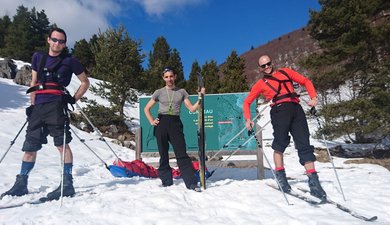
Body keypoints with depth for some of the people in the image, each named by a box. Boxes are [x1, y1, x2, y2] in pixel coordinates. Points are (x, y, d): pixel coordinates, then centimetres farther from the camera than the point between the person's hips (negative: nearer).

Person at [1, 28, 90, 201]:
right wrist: (32, 104, 15)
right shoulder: (38, 57, 19)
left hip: (56, 105, -5)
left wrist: (73, 99, -1)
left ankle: (67, 184, -5)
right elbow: (33, 83, 22)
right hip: (39, 106, 5)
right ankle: (21, 185, 21)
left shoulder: (69, 61, 6)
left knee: (62, 144, -9)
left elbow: (85, 82, 10)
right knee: (30, 146, 9)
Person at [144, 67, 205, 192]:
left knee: (182, 154, -7)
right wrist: (152, 121, 0)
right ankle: (167, 182, 15)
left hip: (175, 123, 0)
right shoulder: (159, 92, 8)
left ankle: (192, 183, -7)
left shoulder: (181, 92, 9)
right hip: (161, 123, 1)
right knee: (163, 155, 5)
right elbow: (146, 109, 13)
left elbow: (192, 108, 4)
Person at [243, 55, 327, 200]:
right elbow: (247, 102, 19)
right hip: (280, 110, -2)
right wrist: (248, 119, 5)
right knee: (281, 142, -14)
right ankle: (280, 176, -2)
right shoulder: (260, 84, 19)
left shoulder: (285, 72, 25)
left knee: (304, 145, -4)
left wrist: (313, 97, 6)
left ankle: (313, 181, -4)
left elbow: (305, 81, 23)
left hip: (296, 109, 2)